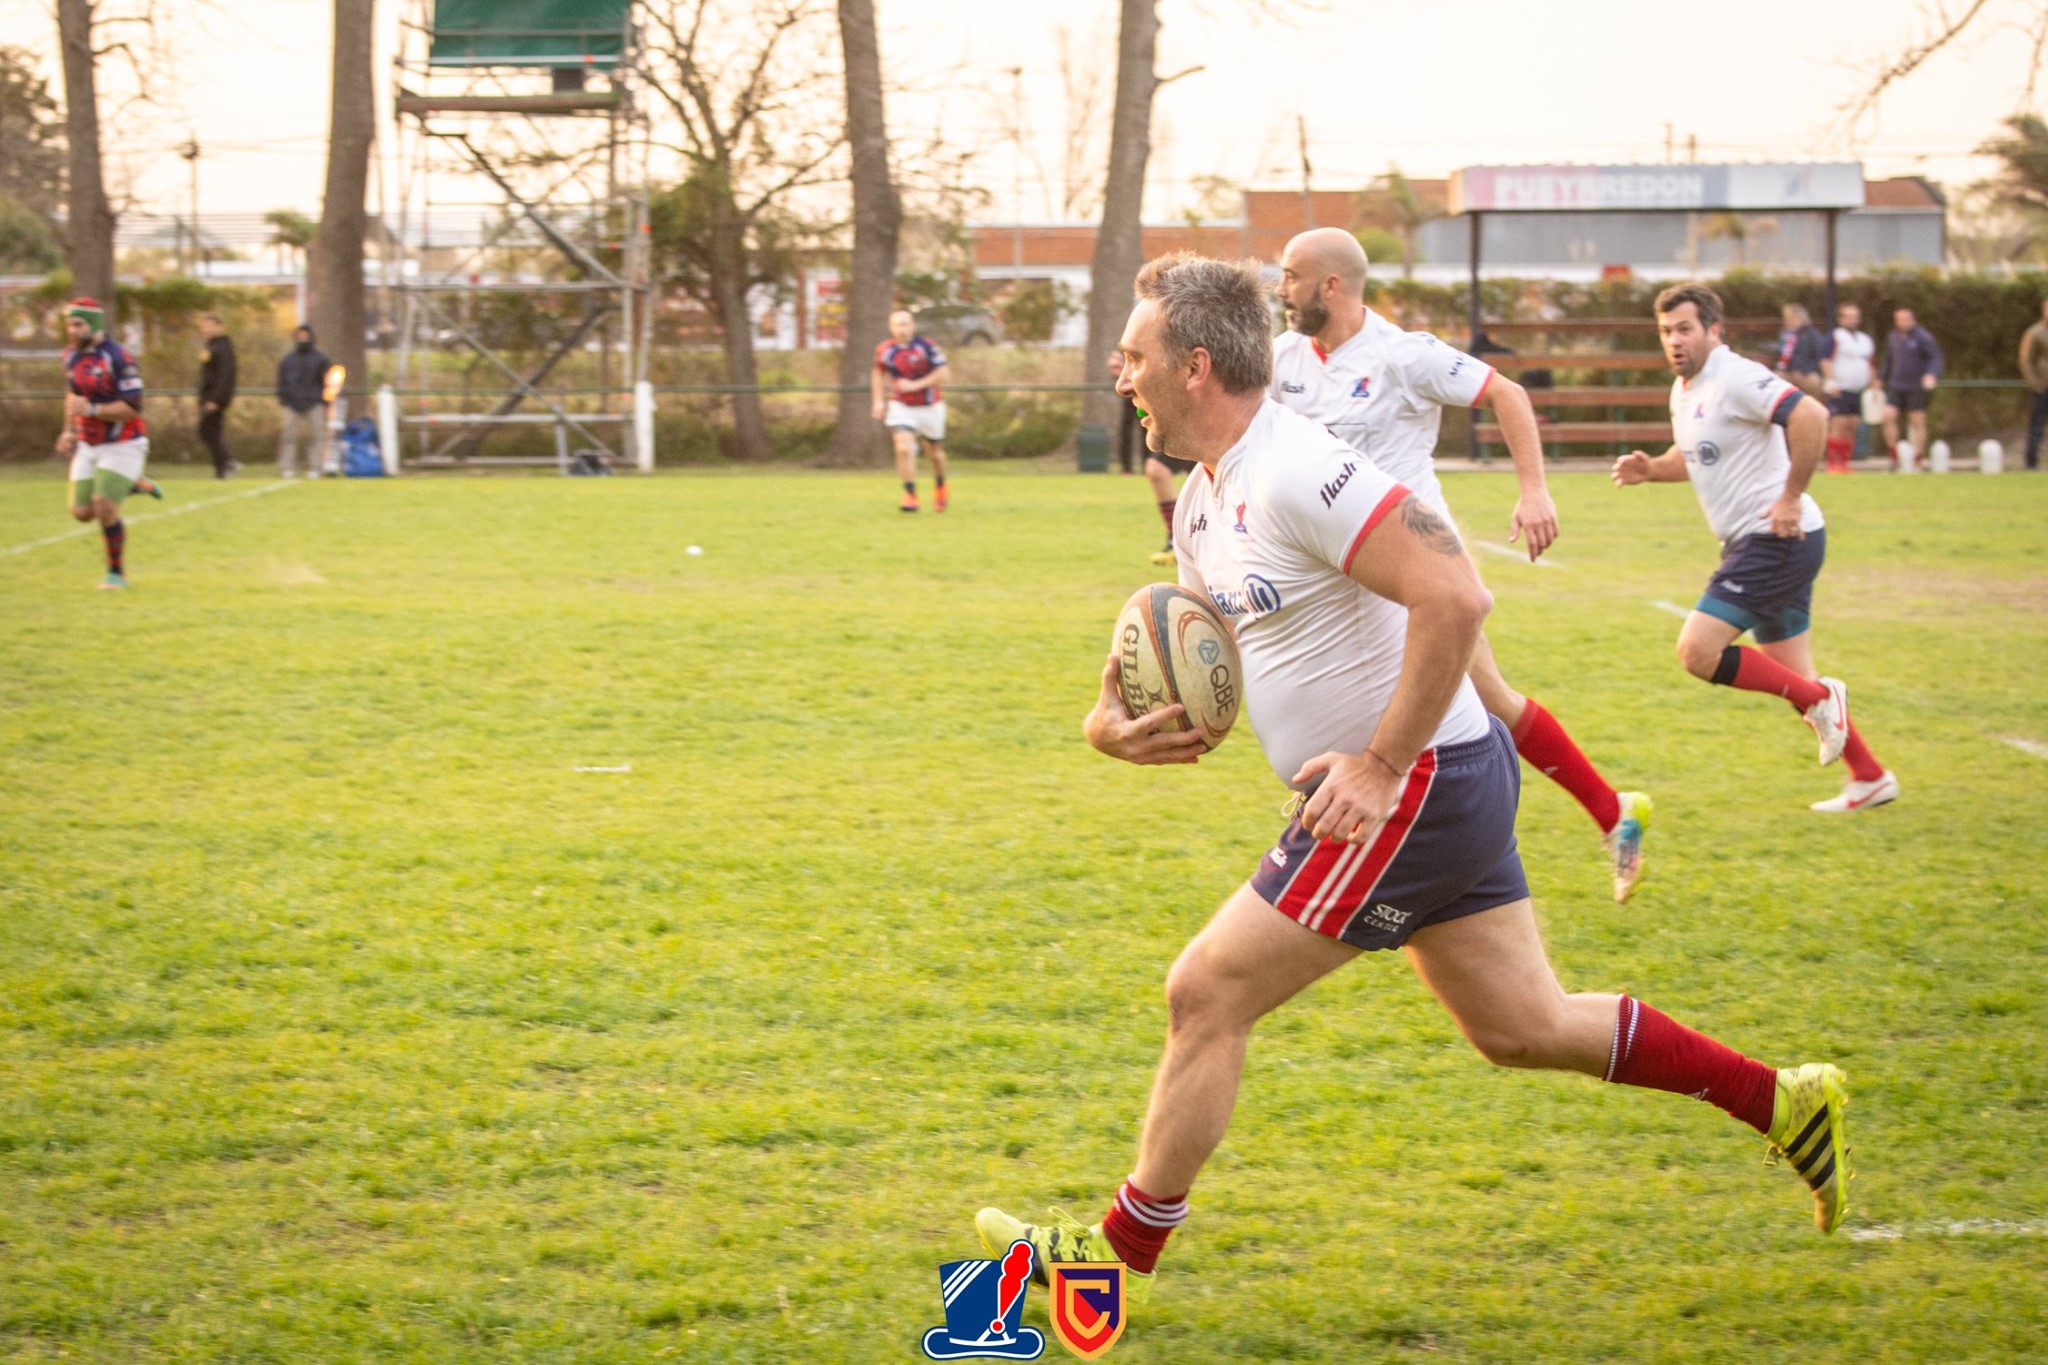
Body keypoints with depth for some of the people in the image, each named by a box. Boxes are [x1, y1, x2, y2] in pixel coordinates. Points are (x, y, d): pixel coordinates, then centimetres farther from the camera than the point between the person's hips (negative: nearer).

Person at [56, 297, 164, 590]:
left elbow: (133, 408, -23)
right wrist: (69, 431, 11)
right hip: (90, 446, 7)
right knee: (82, 513, 2)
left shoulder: (117, 357, -21)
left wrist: (91, 410, -31)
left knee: (104, 509, -17)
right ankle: (133, 485, 27)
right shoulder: (72, 356, 3)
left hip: (123, 445, -7)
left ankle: (117, 573, 3)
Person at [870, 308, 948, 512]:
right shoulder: (884, 350, -7)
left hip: (929, 408, -1)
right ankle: (910, 496, -13)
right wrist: (879, 400, 6)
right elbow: (879, 372, 12)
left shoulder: (926, 346, -18)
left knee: (934, 453, 13)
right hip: (901, 407, 1)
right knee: (904, 448, -19)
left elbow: (942, 372, -18)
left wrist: (916, 385, -26)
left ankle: (940, 486, 42)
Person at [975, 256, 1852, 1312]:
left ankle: (1122, 1253, 7)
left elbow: (1454, 595, -30)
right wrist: (1113, 718, -2)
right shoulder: (1204, 500, 10)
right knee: (1521, 1027, 16)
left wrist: (1381, 765, -26)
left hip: (1414, 790, -10)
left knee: (1206, 995, -5)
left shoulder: (1295, 474, -22)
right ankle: (1781, 1101, 22)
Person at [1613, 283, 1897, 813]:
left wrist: (1791, 497, -26)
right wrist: (1650, 469, 7)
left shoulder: (1734, 378, -16)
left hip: (1777, 538, -10)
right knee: (1791, 676, 14)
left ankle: (1818, 699, -4)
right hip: (1752, 544, 10)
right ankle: (1870, 778, 24)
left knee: (1698, 651, -17)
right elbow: (1693, 456, 28)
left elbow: (1810, 416, -28)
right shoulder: (1684, 389, 13)